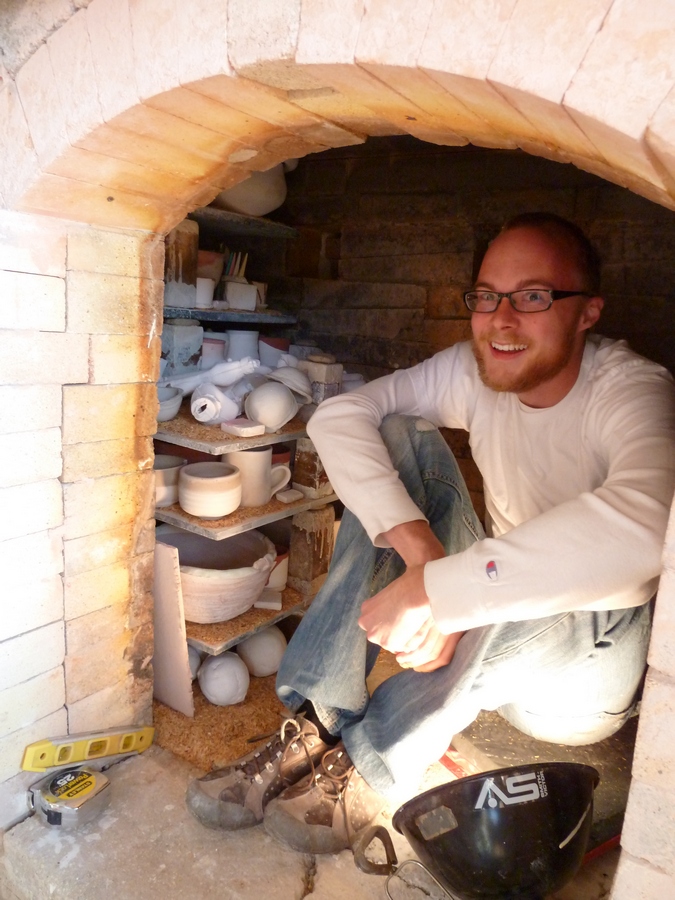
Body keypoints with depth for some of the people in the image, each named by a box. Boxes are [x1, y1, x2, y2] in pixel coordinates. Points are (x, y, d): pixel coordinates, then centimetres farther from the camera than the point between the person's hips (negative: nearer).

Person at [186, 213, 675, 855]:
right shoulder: (475, 371, -7)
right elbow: (337, 415, -20)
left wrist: (429, 588, -43)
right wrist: (417, 543, -34)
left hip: (591, 665, -3)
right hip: (476, 641, 4)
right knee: (402, 436, -16)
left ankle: (373, 767, -13)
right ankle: (316, 727, -19)